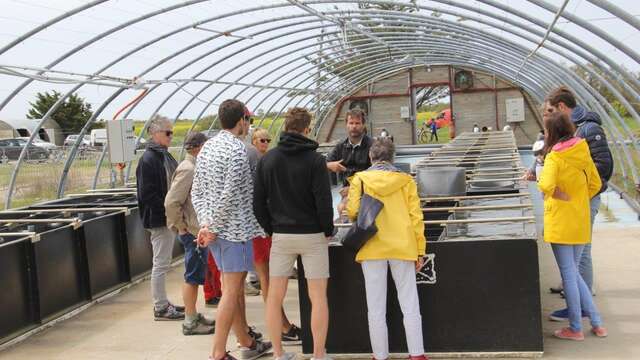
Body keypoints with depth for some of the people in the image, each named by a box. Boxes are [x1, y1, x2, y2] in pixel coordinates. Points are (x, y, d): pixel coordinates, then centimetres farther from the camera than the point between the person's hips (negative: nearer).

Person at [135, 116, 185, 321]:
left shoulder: (165, 156, 13)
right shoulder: (148, 160, -15)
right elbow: (147, 194, -20)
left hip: (168, 217, 9)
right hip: (158, 219, -9)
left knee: (163, 263, 15)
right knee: (161, 264, -2)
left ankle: (162, 303, 24)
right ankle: (160, 308, 6)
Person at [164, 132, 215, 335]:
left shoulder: (193, 167, 13)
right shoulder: (187, 169, -17)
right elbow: (171, 202, -24)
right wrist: (181, 226, -16)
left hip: (198, 230, 10)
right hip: (192, 232, -10)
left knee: (195, 276, 16)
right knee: (192, 277, -2)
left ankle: (193, 316, 26)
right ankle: (190, 322, 6)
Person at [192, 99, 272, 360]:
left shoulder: (208, 146, 11)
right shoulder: (237, 149, -15)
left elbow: (197, 190, 9)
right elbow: (230, 195, -21)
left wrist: (205, 223, 2)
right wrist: (214, 229, -14)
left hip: (216, 229, 9)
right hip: (235, 229, -9)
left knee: (235, 288, 17)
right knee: (231, 292, -2)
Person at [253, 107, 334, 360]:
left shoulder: (267, 159, 2)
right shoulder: (315, 160, -9)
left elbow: (258, 201, 3)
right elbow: (323, 201, -13)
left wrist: (270, 229, 13)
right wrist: (328, 230, 1)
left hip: (281, 235, 3)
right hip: (312, 235, -3)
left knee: (274, 297, 10)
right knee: (318, 297, 4)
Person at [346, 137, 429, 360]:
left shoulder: (360, 179, 0)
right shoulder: (405, 180, 3)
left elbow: (353, 212, -9)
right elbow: (415, 216, 0)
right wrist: (420, 250, 5)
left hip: (372, 248, -1)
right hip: (403, 247, 1)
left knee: (376, 307, 7)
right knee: (409, 304, 7)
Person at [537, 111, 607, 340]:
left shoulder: (554, 158, -15)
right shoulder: (582, 152, 5)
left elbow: (547, 186, -31)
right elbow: (595, 184, 13)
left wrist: (561, 195, -12)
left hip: (561, 223, -7)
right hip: (581, 223, 7)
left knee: (568, 274, 3)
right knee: (573, 272, 18)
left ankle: (575, 328, 12)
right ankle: (596, 324, 18)